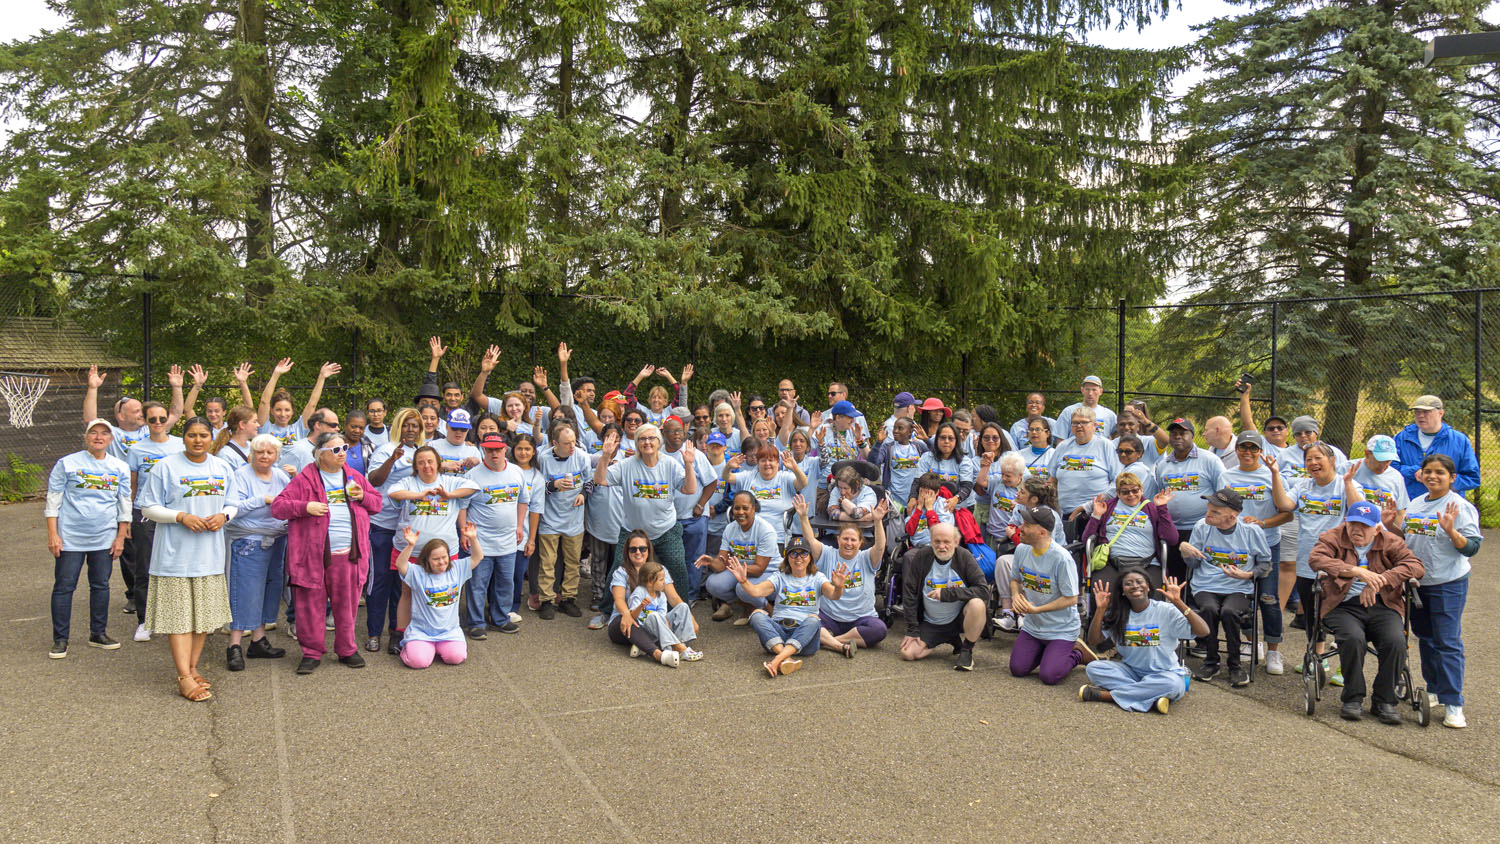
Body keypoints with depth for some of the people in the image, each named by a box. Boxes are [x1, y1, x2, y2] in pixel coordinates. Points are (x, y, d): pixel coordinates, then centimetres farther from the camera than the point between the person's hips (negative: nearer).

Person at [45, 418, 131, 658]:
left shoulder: (120, 468, 7)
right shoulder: (67, 464, -1)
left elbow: (124, 505, 12)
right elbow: (53, 501, -1)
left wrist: (120, 537, 8)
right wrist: (53, 535, -6)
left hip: (105, 539, 3)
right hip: (70, 538, -3)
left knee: (101, 585, 9)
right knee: (64, 586, 1)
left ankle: (98, 633, 21)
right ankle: (60, 639, 10)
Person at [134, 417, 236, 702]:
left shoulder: (222, 468, 11)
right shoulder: (166, 467, -3)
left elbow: (232, 505, 17)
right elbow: (148, 508, -3)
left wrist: (223, 516, -5)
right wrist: (181, 516, -17)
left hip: (210, 553, 5)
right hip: (176, 553, -5)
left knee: (205, 612, 9)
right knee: (179, 613, -6)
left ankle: (192, 668, 22)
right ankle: (184, 678, -5)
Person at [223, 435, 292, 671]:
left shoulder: (281, 476, 11)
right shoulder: (241, 475, -6)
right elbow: (233, 508, -17)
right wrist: (263, 499, -19)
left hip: (277, 542, 6)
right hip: (248, 543, -6)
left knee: (269, 589, 10)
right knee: (244, 592, -6)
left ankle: (258, 641, 21)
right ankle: (234, 647, 0)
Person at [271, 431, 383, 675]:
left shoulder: (355, 478, 13)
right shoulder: (304, 480, 0)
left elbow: (378, 502, 20)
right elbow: (277, 506, -2)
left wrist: (363, 497, -1)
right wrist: (306, 507, -16)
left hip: (349, 554, 3)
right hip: (313, 554, -3)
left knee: (347, 604, 8)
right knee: (311, 605, 3)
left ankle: (347, 650, 22)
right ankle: (311, 653, 16)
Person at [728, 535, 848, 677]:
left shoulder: (817, 578, 12)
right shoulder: (779, 577, 14)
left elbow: (832, 595, -9)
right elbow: (756, 591, -3)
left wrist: (838, 587, -33)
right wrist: (743, 581, -24)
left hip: (805, 635, -1)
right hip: (778, 631, 1)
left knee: (813, 619, -32)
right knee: (757, 614, -24)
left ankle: (778, 660, -46)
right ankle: (788, 658, -43)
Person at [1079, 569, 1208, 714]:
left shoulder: (1166, 610, -9)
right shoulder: (1118, 614, 2)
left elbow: (1203, 631, -18)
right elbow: (1093, 640, -3)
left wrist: (1178, 602, -26)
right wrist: (1101, 609, -13)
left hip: (1164, 673, -3)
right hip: (1131, 671, 3)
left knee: (1171, 684, -38)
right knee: (1093, 667, -20)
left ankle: (1105, 694, -28)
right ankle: (1151, 698, -27)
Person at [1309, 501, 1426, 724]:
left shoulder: (1390, 542, 11)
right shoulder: (1333, 538, 6)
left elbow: (1416, 566, -5)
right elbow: (1316, 558, -15)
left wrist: (1379, 580, -20)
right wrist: (1357, 571, -27)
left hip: (1382, 606, 2)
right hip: (1343, 606, -2)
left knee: (1396, 641, -26)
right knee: (1353, 638, -31)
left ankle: (1384, 701, -6)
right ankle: (1353, 698, -12)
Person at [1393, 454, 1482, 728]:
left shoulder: (1460, 507, -10)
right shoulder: (1415, 505, 9)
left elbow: (1471, 548, -15)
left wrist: (1451, 530, -30)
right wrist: (1391, 525, 4)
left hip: (1448, 584, -7)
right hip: (1416, 582, 7)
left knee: (1448, 642, -6)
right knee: (1425, 638, 17)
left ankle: (1452, 704, -1)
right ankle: (1434, 690, 32)